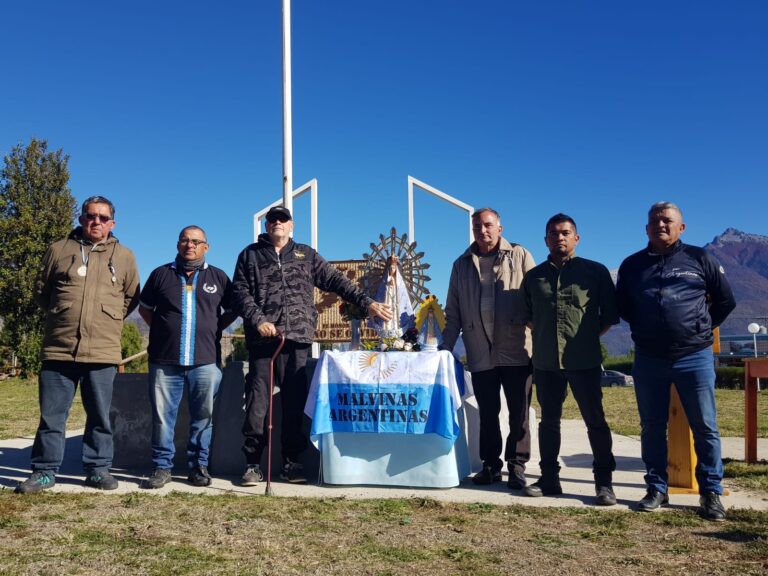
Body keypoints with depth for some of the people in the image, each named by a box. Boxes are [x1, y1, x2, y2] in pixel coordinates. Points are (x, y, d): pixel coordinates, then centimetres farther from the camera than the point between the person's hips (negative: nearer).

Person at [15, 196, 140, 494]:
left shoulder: (124, 256, 9)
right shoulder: (58, 250, 8)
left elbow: (131, 297, 15)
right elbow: (41, 290, 17)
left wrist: (109, 319, 10)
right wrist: (60, 314, 12)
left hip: (103, 351, 0)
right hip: (58, 348, 0)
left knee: (99, 415, 6)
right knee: (51, 413, 5)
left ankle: (98, 469, 16)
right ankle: (45, 470, 16)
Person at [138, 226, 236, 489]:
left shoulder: (218, 277, 10)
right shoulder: (161, 274, 11)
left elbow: (232, 311, 17)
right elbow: (145, 308, 19)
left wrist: (213, 330, 6)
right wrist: (163, 330, 8)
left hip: (206, 360, 0)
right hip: (164, 360, 0)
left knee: (203, 416, 3)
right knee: (163, 415, 3)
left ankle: (198, 465, 14)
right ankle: (162, 467, 12)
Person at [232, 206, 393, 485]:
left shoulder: (306, 255, 18)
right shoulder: (250, 255, 14)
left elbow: (335, 281, 12)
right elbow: (240, 292, 4)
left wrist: (366, 302, 2)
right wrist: (258, 321, -11)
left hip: (297, 339, 2)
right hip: (262, 340, -1)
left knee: (295, 403, 3)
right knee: (257, 402, -2)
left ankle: (290, 462, 12)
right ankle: (252, 463, 6)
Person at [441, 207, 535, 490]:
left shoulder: (520, 256, 6)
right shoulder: (462, 265, 14)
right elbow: (453, 312, 15)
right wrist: (446, 345, 8)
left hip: (516, 350, -2)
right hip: (480, 353, 3)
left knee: (519, 413, 3)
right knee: (487, 413, 9)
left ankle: (517, 466, 13)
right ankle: (491, 464, 19)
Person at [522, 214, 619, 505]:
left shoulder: (596, 271, 2)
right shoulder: (534, 276, 10)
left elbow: (609, 315, 5)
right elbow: (528, 317, 20)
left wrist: (587, 338, 3)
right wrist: (545, 337, 11)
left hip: (584, 360, -3)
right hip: (545, 361, 3)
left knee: (595, 421, -1)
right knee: (548, 421, 10)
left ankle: (604, 483, 7)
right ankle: (549, 479, 20)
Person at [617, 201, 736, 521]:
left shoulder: (699, 259, 2)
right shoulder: (632, 265, 7)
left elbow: (726, 300, 11)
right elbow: (621, 306, 19)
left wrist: (701, 328, 10)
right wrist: (643, 329, 11)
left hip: (694, 357, -2)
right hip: (648, 359, 2)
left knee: (706, 428, 1)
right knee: (652, 428, 8)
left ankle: (711, 493, 12)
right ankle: (657, 489, 19)